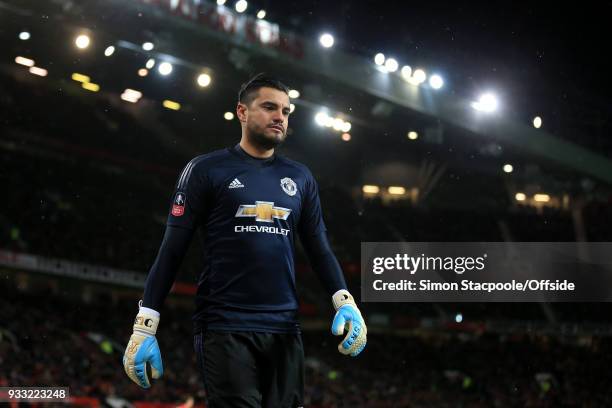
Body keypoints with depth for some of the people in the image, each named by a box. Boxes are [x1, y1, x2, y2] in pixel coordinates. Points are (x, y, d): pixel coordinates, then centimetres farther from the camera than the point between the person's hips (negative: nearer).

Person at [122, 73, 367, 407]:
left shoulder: (300, 177, 15)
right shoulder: (207, 170, 1)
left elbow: (319, 248, 15)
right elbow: (172, 250, -1)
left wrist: (345, 302, -2)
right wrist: (145, 325, -7)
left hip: (283, 329, 5)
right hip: (224, 328, -5)